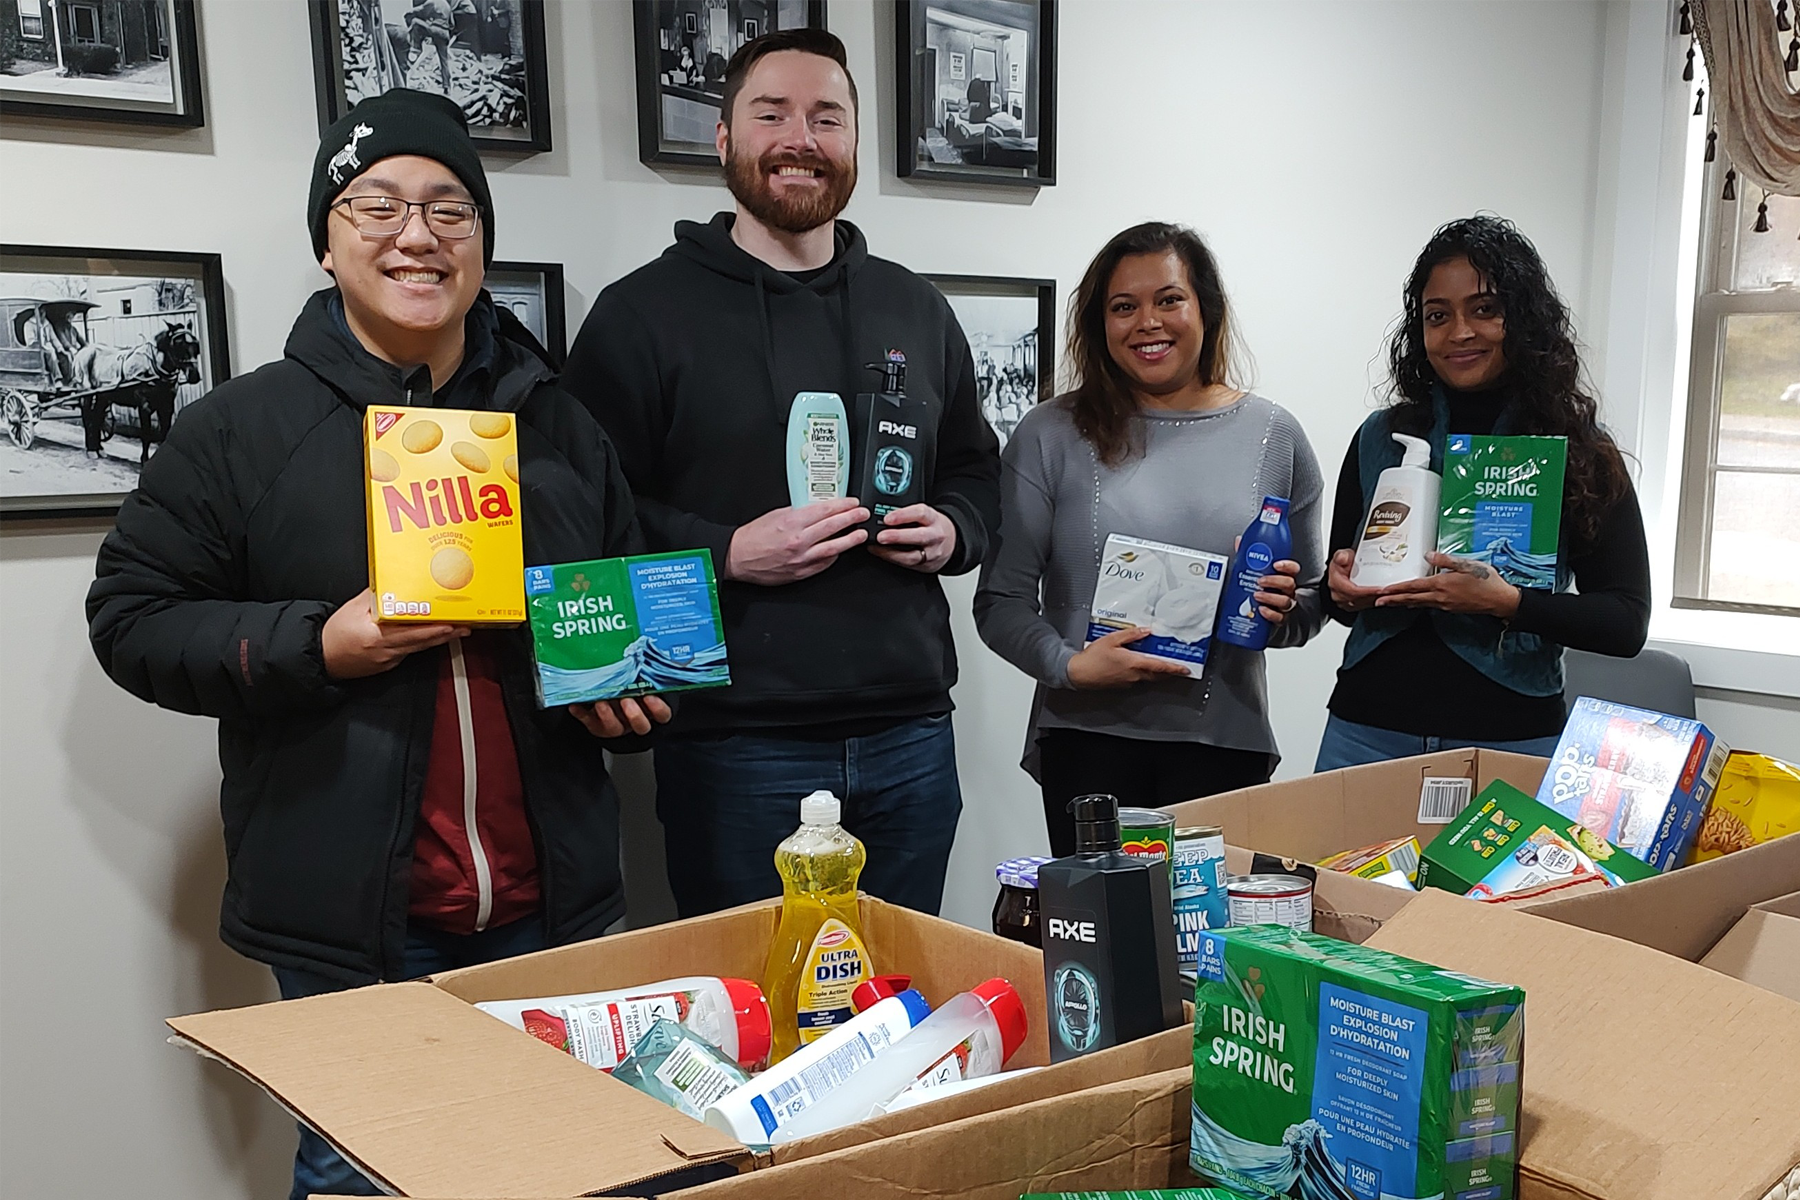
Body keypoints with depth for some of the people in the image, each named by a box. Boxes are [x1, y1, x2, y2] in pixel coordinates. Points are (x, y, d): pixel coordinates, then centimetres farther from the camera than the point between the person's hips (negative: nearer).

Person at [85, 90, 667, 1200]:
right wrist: (315, 646, -16)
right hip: (350, 929, -3)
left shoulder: (559, 424, 10)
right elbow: (133, 617, -2)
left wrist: (630, 693, 1)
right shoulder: (245, 425, -2)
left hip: (553, 910, 4)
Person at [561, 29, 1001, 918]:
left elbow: (975, 469, 22)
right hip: (736, 744, -4)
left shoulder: (916, 309, 13)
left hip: (911, 735, 5)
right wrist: (727, 553, -18)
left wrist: (951, 531, 1)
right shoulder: (645, 312, -2)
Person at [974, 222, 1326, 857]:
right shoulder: (1051, 435, 2)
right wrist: (1069, 664, -14)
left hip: (1226, 742, 2)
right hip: (1088, 740, -1)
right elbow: (1001, 601, 1)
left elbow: (1310, 607, 15)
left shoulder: (1273, 435, 7)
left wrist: (1281, 613, -6)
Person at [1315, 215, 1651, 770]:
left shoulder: (1579, 452, -1)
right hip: (1369, 730, 2)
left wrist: (1504, 602, -19)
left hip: (1510, 740, -2)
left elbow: (1628, 624, -5)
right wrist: (1342, 591, -8)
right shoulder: (1381, 438, 6)